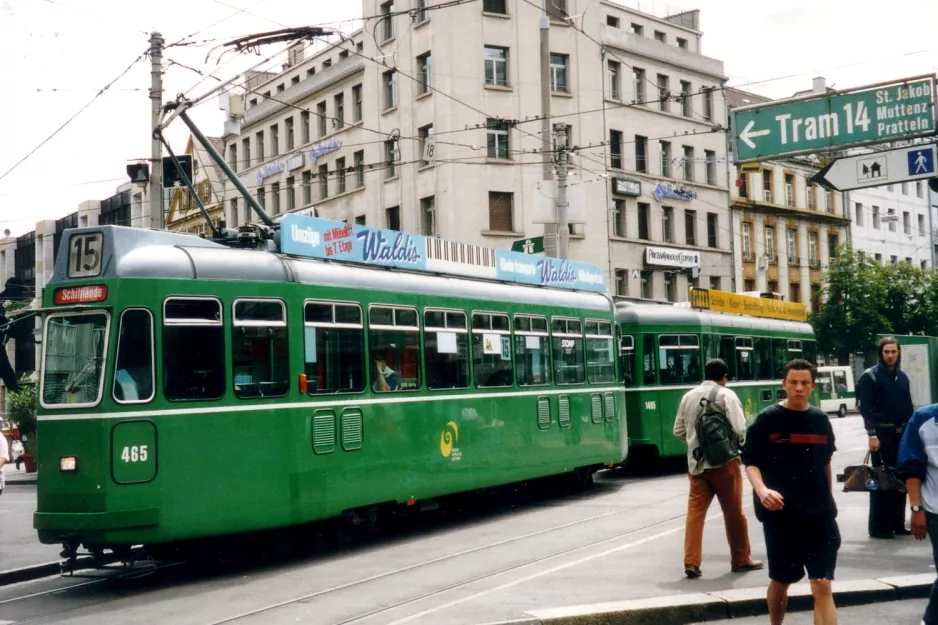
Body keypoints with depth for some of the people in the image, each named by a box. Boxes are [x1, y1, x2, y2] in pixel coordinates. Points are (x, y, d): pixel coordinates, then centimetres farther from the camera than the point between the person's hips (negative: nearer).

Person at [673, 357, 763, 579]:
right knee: (734, 512, 10)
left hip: (696, 462, 4)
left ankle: (691, 563, -1)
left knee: (695, 511, 4)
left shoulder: (689, 396, 6)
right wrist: (739, 441, 6)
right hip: (724, 461, -4)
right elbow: (739, 430, -15)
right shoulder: (726, 395, -8)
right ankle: (741, 560, 22)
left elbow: (679, 431, 11)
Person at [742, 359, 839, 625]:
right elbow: (750, 461, -8)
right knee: (780, 581, 12)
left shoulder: (821, 420, 7)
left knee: (822, 586, -4)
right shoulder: (767, 419, -5)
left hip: (819, 514, 2)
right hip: (780, 514, -2)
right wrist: (761, 490, -26)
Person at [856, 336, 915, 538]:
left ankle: (897, 523, 18)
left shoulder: (902, 376, 14)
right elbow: (866, 408, -12)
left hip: (902, 434, 6)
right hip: (882, 434, -6)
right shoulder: (870, 376, -5)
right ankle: (878, 527, 2)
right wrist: (872, 435, -19)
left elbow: (909, 407, 17)